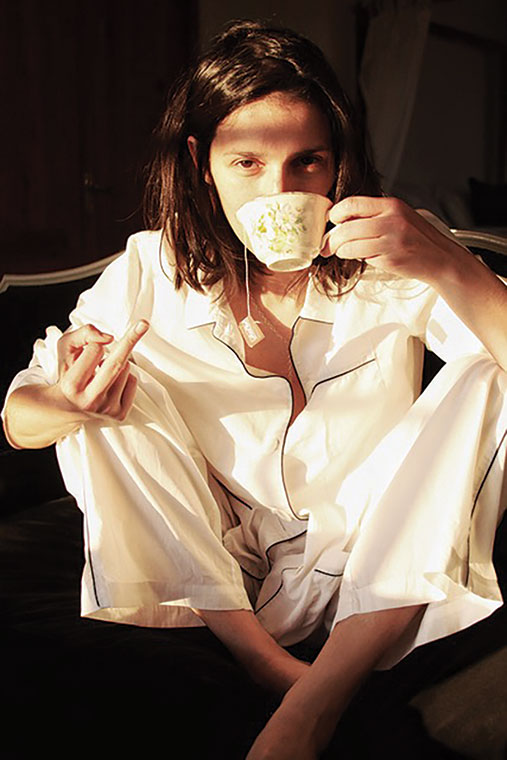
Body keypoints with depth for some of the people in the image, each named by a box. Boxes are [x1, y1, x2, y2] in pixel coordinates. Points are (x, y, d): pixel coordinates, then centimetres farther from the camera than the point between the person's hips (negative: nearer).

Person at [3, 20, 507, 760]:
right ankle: (276, 672, -19)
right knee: (108, 390, -15)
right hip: (218, 579, 1)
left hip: (376, 583, -1)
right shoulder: (153, 271, -8)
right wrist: (63, 404, -31)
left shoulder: (397, 257, -11)